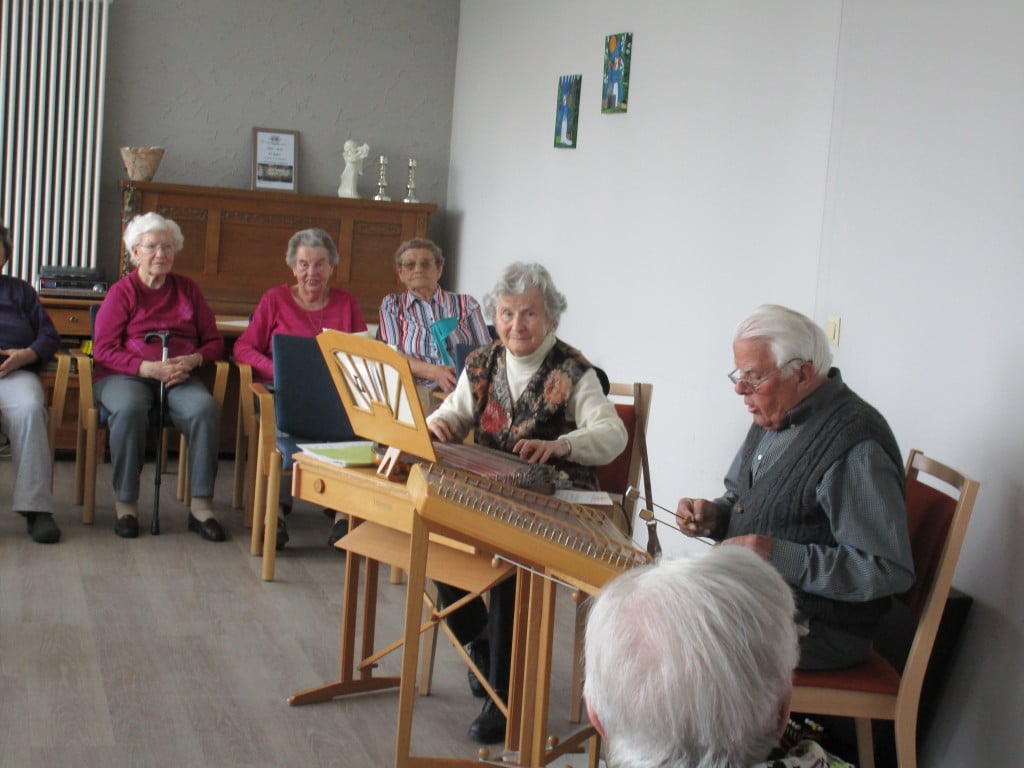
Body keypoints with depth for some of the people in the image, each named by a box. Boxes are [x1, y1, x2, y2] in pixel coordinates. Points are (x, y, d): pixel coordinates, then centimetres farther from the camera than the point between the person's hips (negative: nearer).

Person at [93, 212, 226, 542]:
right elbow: (103, 349, -3)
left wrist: (191, 360, -10)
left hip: (180, 376, 2)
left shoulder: (187, 289, 16)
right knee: (130, 409, -37)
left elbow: (214, 341, 14)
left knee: (204, 408, -31)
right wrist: (149, 367, -18)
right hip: (126, 375, -2)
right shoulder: (121, 292, 6)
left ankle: (201, 507, -27)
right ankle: (125, 505, -25)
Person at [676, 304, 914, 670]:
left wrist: (780, 557, -28)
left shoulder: (855, 446, -22)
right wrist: (714, 515, 0)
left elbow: (891, 570, -25)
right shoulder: (777, 417, 8)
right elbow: (742, 498, 24)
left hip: (815, 627, -9)